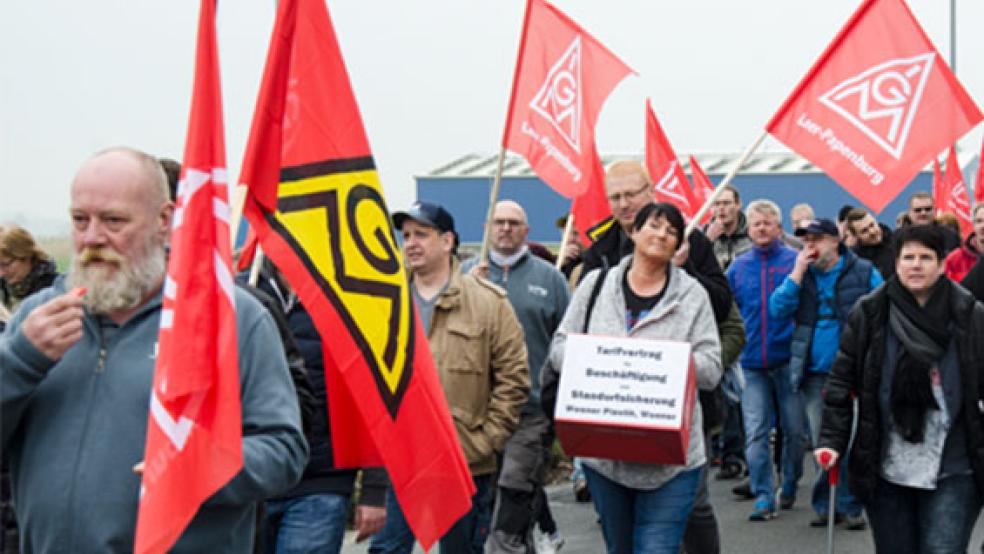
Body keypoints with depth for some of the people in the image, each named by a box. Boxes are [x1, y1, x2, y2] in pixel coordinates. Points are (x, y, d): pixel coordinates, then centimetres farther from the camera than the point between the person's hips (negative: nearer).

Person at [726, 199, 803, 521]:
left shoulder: (796, 261, 0)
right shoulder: (738, 267, 8)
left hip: (788, 359, -2)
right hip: (752, 363, 2)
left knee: (794, 429, 7)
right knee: (755, 433, -2)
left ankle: (789, 485, 28)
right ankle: (763, 496, 3)